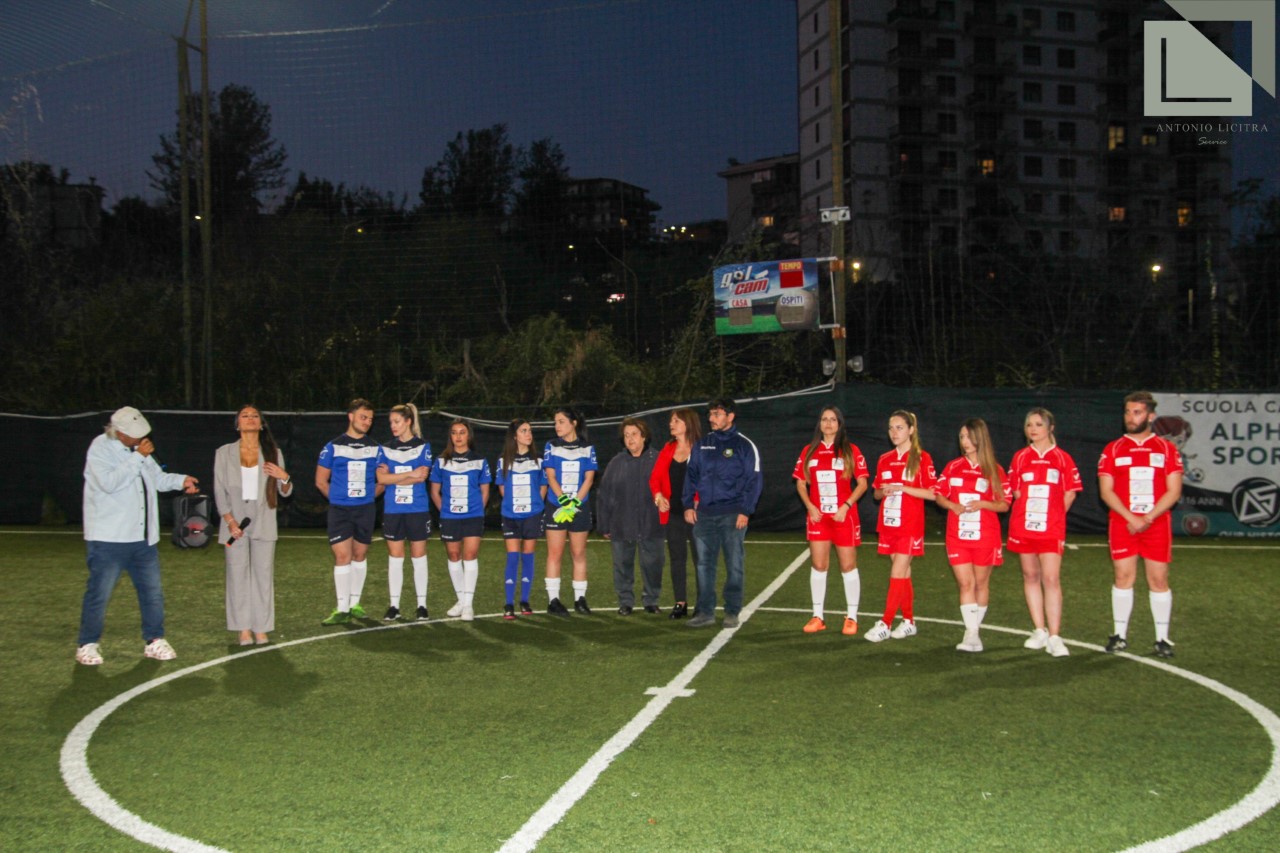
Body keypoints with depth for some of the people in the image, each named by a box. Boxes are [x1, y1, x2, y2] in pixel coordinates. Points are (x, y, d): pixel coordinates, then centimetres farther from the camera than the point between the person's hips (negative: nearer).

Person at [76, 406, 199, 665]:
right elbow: (109, 482, -25)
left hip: (143, 538, 7)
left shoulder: (138, 448, 13)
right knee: (98, 594, 1)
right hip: (108, 539, -7)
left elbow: (157, 477, 23)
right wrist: (138, 457, -22)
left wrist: (181, 480, 6)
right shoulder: (100, 448, -10)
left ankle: (154, 641, 20)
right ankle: (88, 644, 15)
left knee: (153, 591, 10)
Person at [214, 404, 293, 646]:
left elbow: (285, 493, 10)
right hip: (235, 522, -1)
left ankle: (261, 628, 5)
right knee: (238, 575, -1)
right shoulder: (224, 453, 5)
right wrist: (230, 521, -7)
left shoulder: (273, 452, 7)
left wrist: (284, 478, -12)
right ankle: (244, 629, 5)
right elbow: (219, 492, 3)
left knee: (264, 575, -1)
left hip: (264, 523, 1)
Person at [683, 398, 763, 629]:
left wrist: (745, 511, -11)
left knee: (734, 565, 1)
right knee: (704, 564, 5)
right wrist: (688, 504, 5)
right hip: (704, 514, 4)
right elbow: (691, 475, 16)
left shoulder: (744, 445, -2)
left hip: (732, 515, -4)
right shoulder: (702, 445, 12)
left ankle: (732, 612, 9)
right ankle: (705, 611, 12)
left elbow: (755, 480, -4)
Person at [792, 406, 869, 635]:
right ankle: (818, 617, 13)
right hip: (817, 517, 3)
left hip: (844, 516, -2)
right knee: (818, 566, 4)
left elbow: (862, 483, -1)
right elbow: (800, 483, 11)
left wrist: (846, 506, -13)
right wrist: (810, 506, -4)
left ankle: (851, 618, 10)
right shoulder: (809, 451, 8)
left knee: (848, 566, 1)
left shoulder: (851, 451, 0)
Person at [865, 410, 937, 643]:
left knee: (897, 574, -9)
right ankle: (909, 622, 19)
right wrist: (883, 491, -7)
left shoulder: (922, 458, -6)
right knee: (903, 574, 11)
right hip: (888, 525, 5)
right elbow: (877, 493, 16)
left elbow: (932, 493, -9)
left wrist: (903, 488, -18)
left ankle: (885, 624, -8)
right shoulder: (884, 460, 10)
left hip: (910, 526, -5)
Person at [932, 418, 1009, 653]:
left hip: (985, 536, -1)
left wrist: (983, 504, -18)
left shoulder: (994, 470, -1)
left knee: (981, 583, 9)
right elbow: (939, 495, 10)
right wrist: (952, 506, -11)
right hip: (957, 536, 1)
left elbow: (1004, 505, 0)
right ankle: (972, 634, -5)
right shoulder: (953, 467, 6)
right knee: (965, 584, -5)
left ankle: (976, 626, 24)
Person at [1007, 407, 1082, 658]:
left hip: (1052, 529, -3)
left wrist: (1053, 515, 2)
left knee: (1051, 579, -9)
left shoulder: (1062, 458, 1)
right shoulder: (1020, 457, 7)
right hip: (1023, 526, 3)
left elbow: (1070, 492, 4)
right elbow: (1016, 491, 10)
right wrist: (1029, 511, 1)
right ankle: (1040, 631, 19)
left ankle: (1054, 637, -6)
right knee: (1030, 576, 8)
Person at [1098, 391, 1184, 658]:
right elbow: (1106, 491, 0)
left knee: (1158, 579, 2)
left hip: (1157, 524, 0)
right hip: (1122, 523, 0)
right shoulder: (1113, 450, 6)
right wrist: (1131, 517, -12)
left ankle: (1162, 638, 11)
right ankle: (1120, 635, 10)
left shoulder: (1167, 449, 5)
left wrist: (1148, 518, -12)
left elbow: (1174, 491, -1)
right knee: (1123, 576, 1)